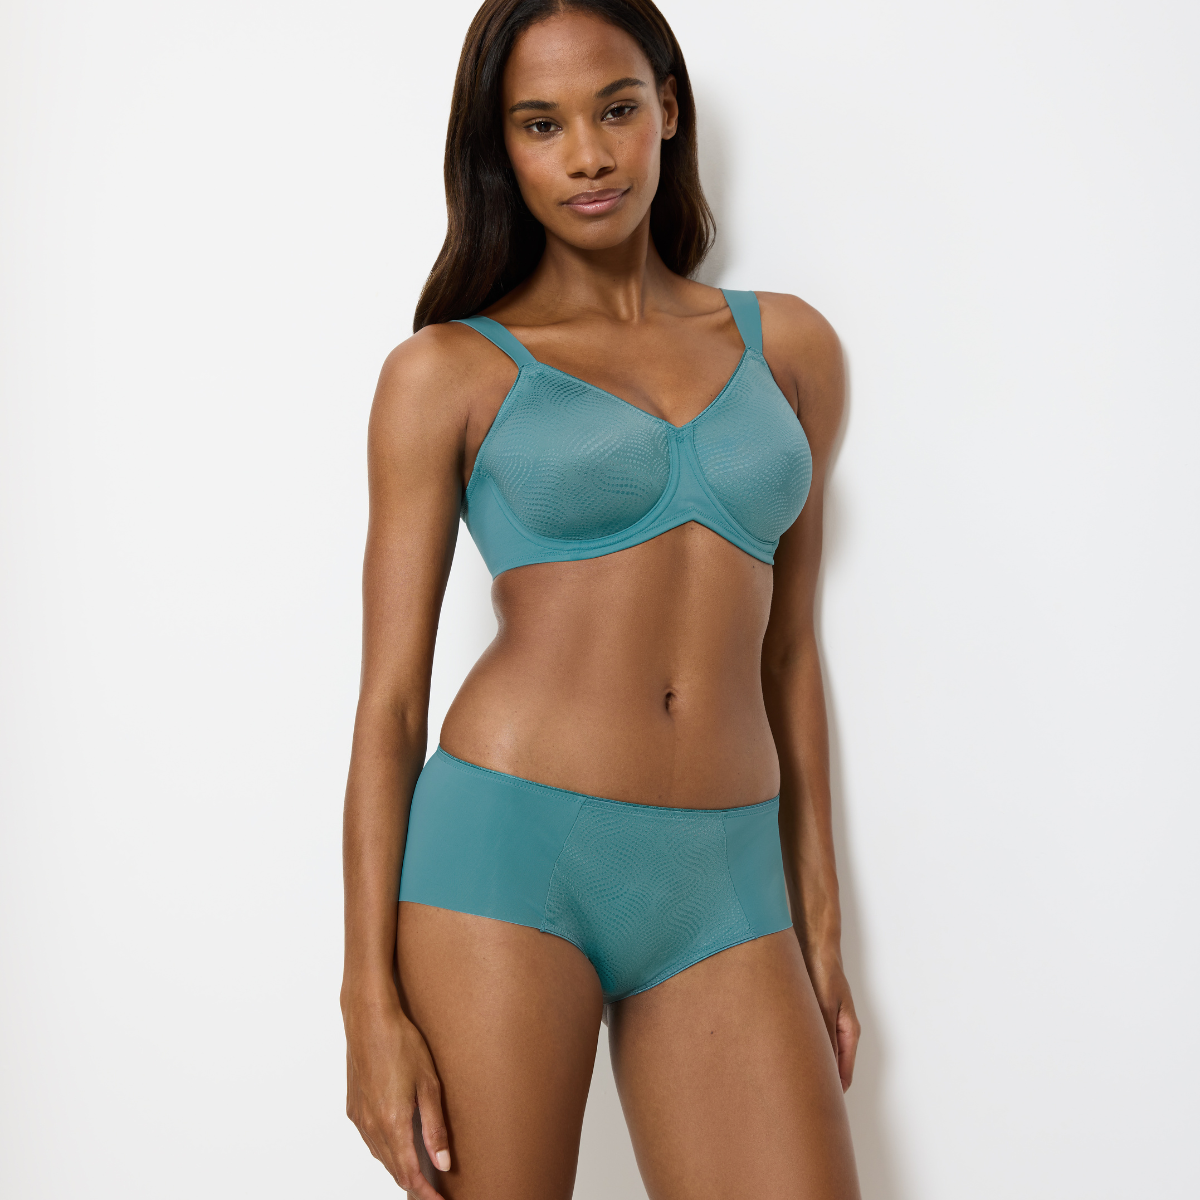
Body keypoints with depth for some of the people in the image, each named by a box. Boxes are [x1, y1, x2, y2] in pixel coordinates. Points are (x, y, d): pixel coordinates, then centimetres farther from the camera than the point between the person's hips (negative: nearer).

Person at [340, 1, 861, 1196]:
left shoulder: (788, 347, 12)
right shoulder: (448, 372, 3)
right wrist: (372, 1000, -6)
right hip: (509, 855, -2)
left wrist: (819, 923, 13)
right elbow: (389, 699, 0)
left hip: (724, 884, 3)